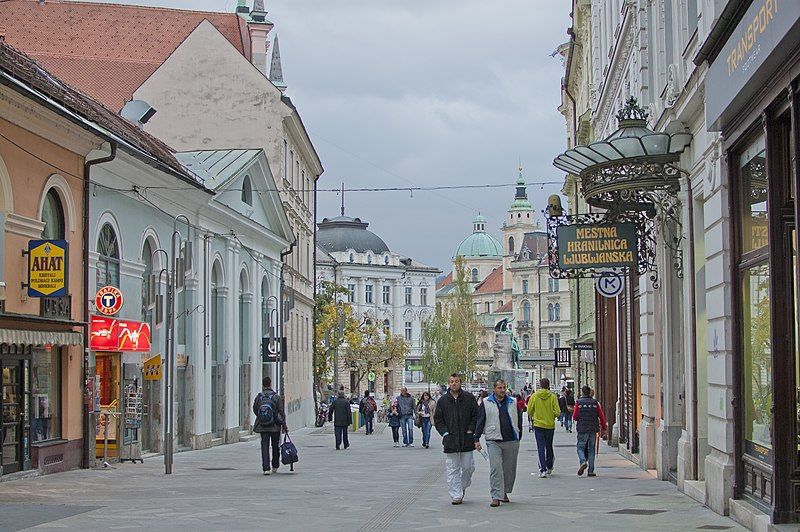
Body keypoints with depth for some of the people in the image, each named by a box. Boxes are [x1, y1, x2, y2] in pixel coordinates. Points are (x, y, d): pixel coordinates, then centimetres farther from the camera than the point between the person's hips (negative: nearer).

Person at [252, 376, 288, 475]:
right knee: (275, 447, 15)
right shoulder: (276, 397, -8)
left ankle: (266, 468, -12)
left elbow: (255, 410, 10)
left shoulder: (259, 397, -3)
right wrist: (284, 426, -1)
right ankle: (275, 467, 27)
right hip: (275, 426, -1)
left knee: (265, 447, 0)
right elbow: (282, 412, -7)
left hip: (262, 426, 1)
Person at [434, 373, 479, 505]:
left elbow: (476, 416, 6)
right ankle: (456, 495, 0)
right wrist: (445, 433, -5)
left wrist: (470, 430, -4)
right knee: (452, 469, -2)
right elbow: (437, 419, 6)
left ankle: (463, 487, 31)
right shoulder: (443, 400, 4)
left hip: (466, 439, 0)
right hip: (450, 440, 0)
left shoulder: (469, 398, 3)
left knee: (468, 467, 6)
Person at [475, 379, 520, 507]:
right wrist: (477, 439, -3)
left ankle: (504, 492, 26)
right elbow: (480, 422, 4)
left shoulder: (513, 402, 11)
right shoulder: (486, 403, 3)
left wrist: (519, 438, 15)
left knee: (510, 469, 9)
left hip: (511, 441, 3)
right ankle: (496, 496, -11)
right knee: (495, 468, -11)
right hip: (493, 441, -3)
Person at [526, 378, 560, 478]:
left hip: (538, 425, -1)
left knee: (541, 448, -1)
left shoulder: (534, 396, -5)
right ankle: (549, 467, 32)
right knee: (549, 447, 17)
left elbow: (529, 412, -1)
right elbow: (557, 413, -10)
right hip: (550, 425, 1)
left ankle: (542, 470, -11)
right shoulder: (553, 396, -7)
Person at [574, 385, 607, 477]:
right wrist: (603, 427, 12)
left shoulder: (579, 403, -3)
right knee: (591, 449, 7)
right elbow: (602, 416, 1)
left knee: (580, 447, 7)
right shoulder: (595, 403, 2)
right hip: (593, 429, 2)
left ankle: (583, 462, -21)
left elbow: (575, 417, -4)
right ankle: (591, 471, 5)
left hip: (582, 429, -2)